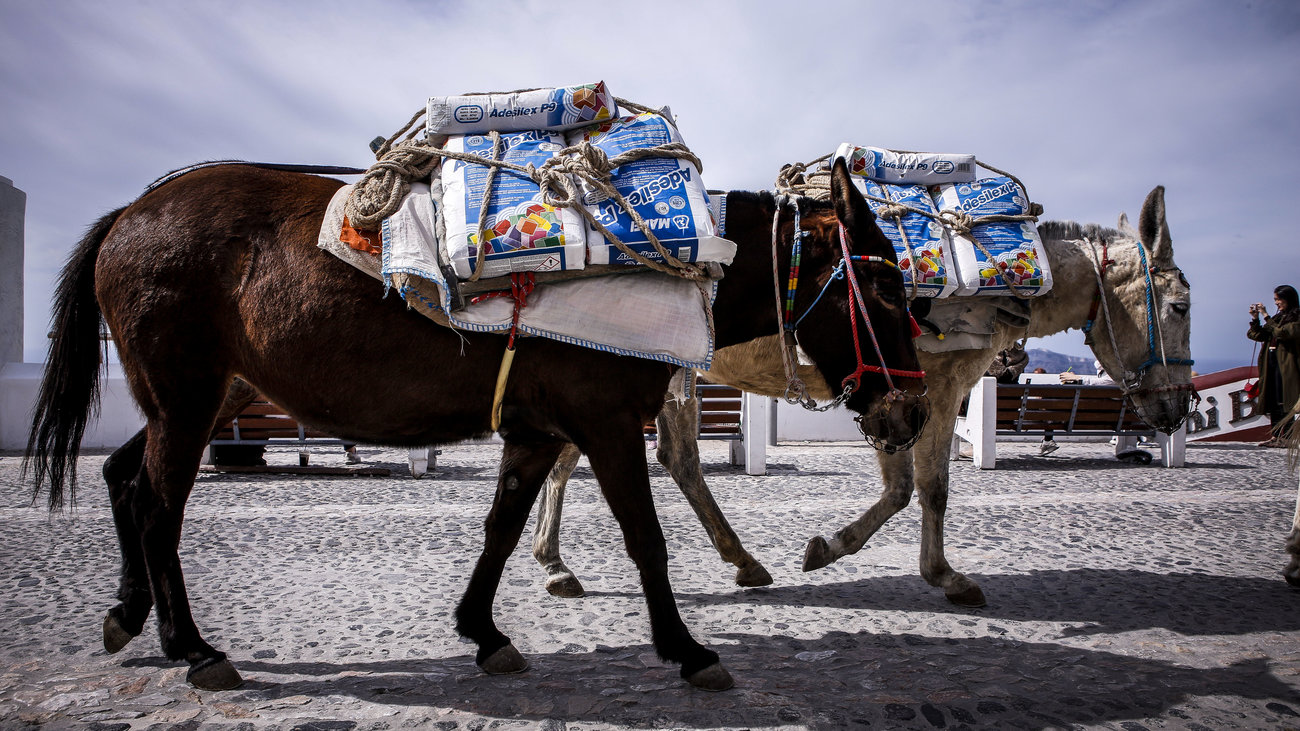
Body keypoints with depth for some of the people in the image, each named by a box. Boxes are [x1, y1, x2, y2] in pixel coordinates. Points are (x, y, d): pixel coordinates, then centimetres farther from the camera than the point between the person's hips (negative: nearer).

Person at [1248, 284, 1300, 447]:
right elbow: (1259, 336, 14)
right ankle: (1276, 436, 10)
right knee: (1273, 402, 7)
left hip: (1286, 363, -8)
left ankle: (1285, 437, -9)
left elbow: (1282, 332, -19)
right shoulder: (1279, 317, 19)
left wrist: (1266, 316, -15)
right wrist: (1255, 319, 2)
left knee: (1284, 401, -10)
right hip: (1271, 362, 8)